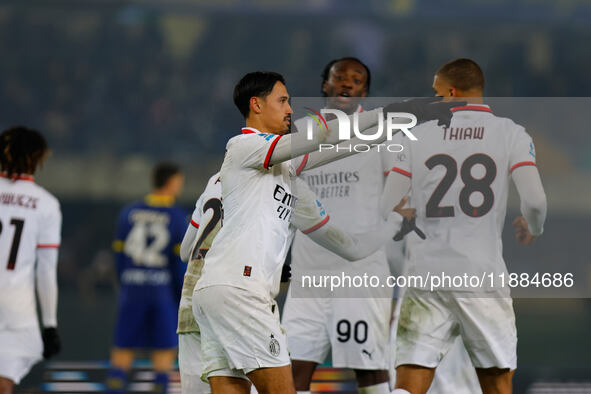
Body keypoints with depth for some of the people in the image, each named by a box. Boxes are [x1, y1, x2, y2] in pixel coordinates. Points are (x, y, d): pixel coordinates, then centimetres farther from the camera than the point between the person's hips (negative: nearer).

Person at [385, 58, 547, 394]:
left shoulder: (420, 135, 6)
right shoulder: (510, 134, 2)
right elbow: (535, 201, -10)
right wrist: (533, 228, 13)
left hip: (426, 275, 1)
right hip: (483, 276, -1)